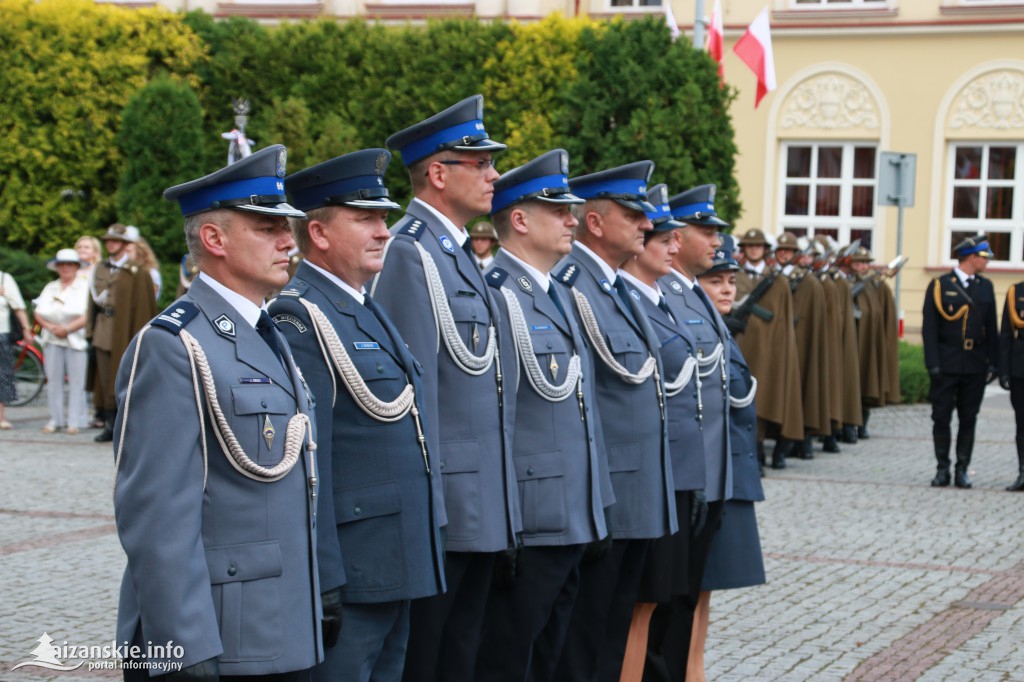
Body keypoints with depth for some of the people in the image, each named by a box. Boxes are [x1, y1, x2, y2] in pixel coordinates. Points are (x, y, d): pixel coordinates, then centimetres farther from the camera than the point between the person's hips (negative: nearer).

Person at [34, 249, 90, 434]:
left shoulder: (85, 287, 3)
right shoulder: (50, 288, 18)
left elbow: (88, 316, -8)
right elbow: (38, 313, 11)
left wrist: (67, 329, -16)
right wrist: (50, 327, -7)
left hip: (76, 339, -4)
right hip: (52, 340, 4)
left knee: (77, 381, -6)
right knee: (53, 380, 3)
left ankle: (75, 421, -3)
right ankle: (56, 420, 9)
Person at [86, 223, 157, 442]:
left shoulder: (137, 272, -4)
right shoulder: (100, 269, 13)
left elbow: (144, 305, -7)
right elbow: (94, 300, 15)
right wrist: (91, 330, 8)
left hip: (125, 331, -5)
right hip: (103, 331, 5)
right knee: (106, 381, 4)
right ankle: (110, 425, 9)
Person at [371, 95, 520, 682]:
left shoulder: (460, 254, 16)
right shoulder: (410, 253, -14)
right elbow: (412, 391, -18)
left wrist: (501, 501, 18)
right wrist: (427, 511, -19)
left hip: (483, 508, 9)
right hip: (441, 505, -9)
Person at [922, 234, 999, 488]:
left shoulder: (985, 287, 10)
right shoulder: (939, 286, -2)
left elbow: (991, 327, 11)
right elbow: (929, 328, -4)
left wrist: (992, 361, 4)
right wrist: (933, 363, -11)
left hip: (976, 365, 3)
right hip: (947, 363, -3)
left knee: (968, 419, 5)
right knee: (941, 418, 1)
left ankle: (962, 470, 11)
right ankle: (942, 469, 10)